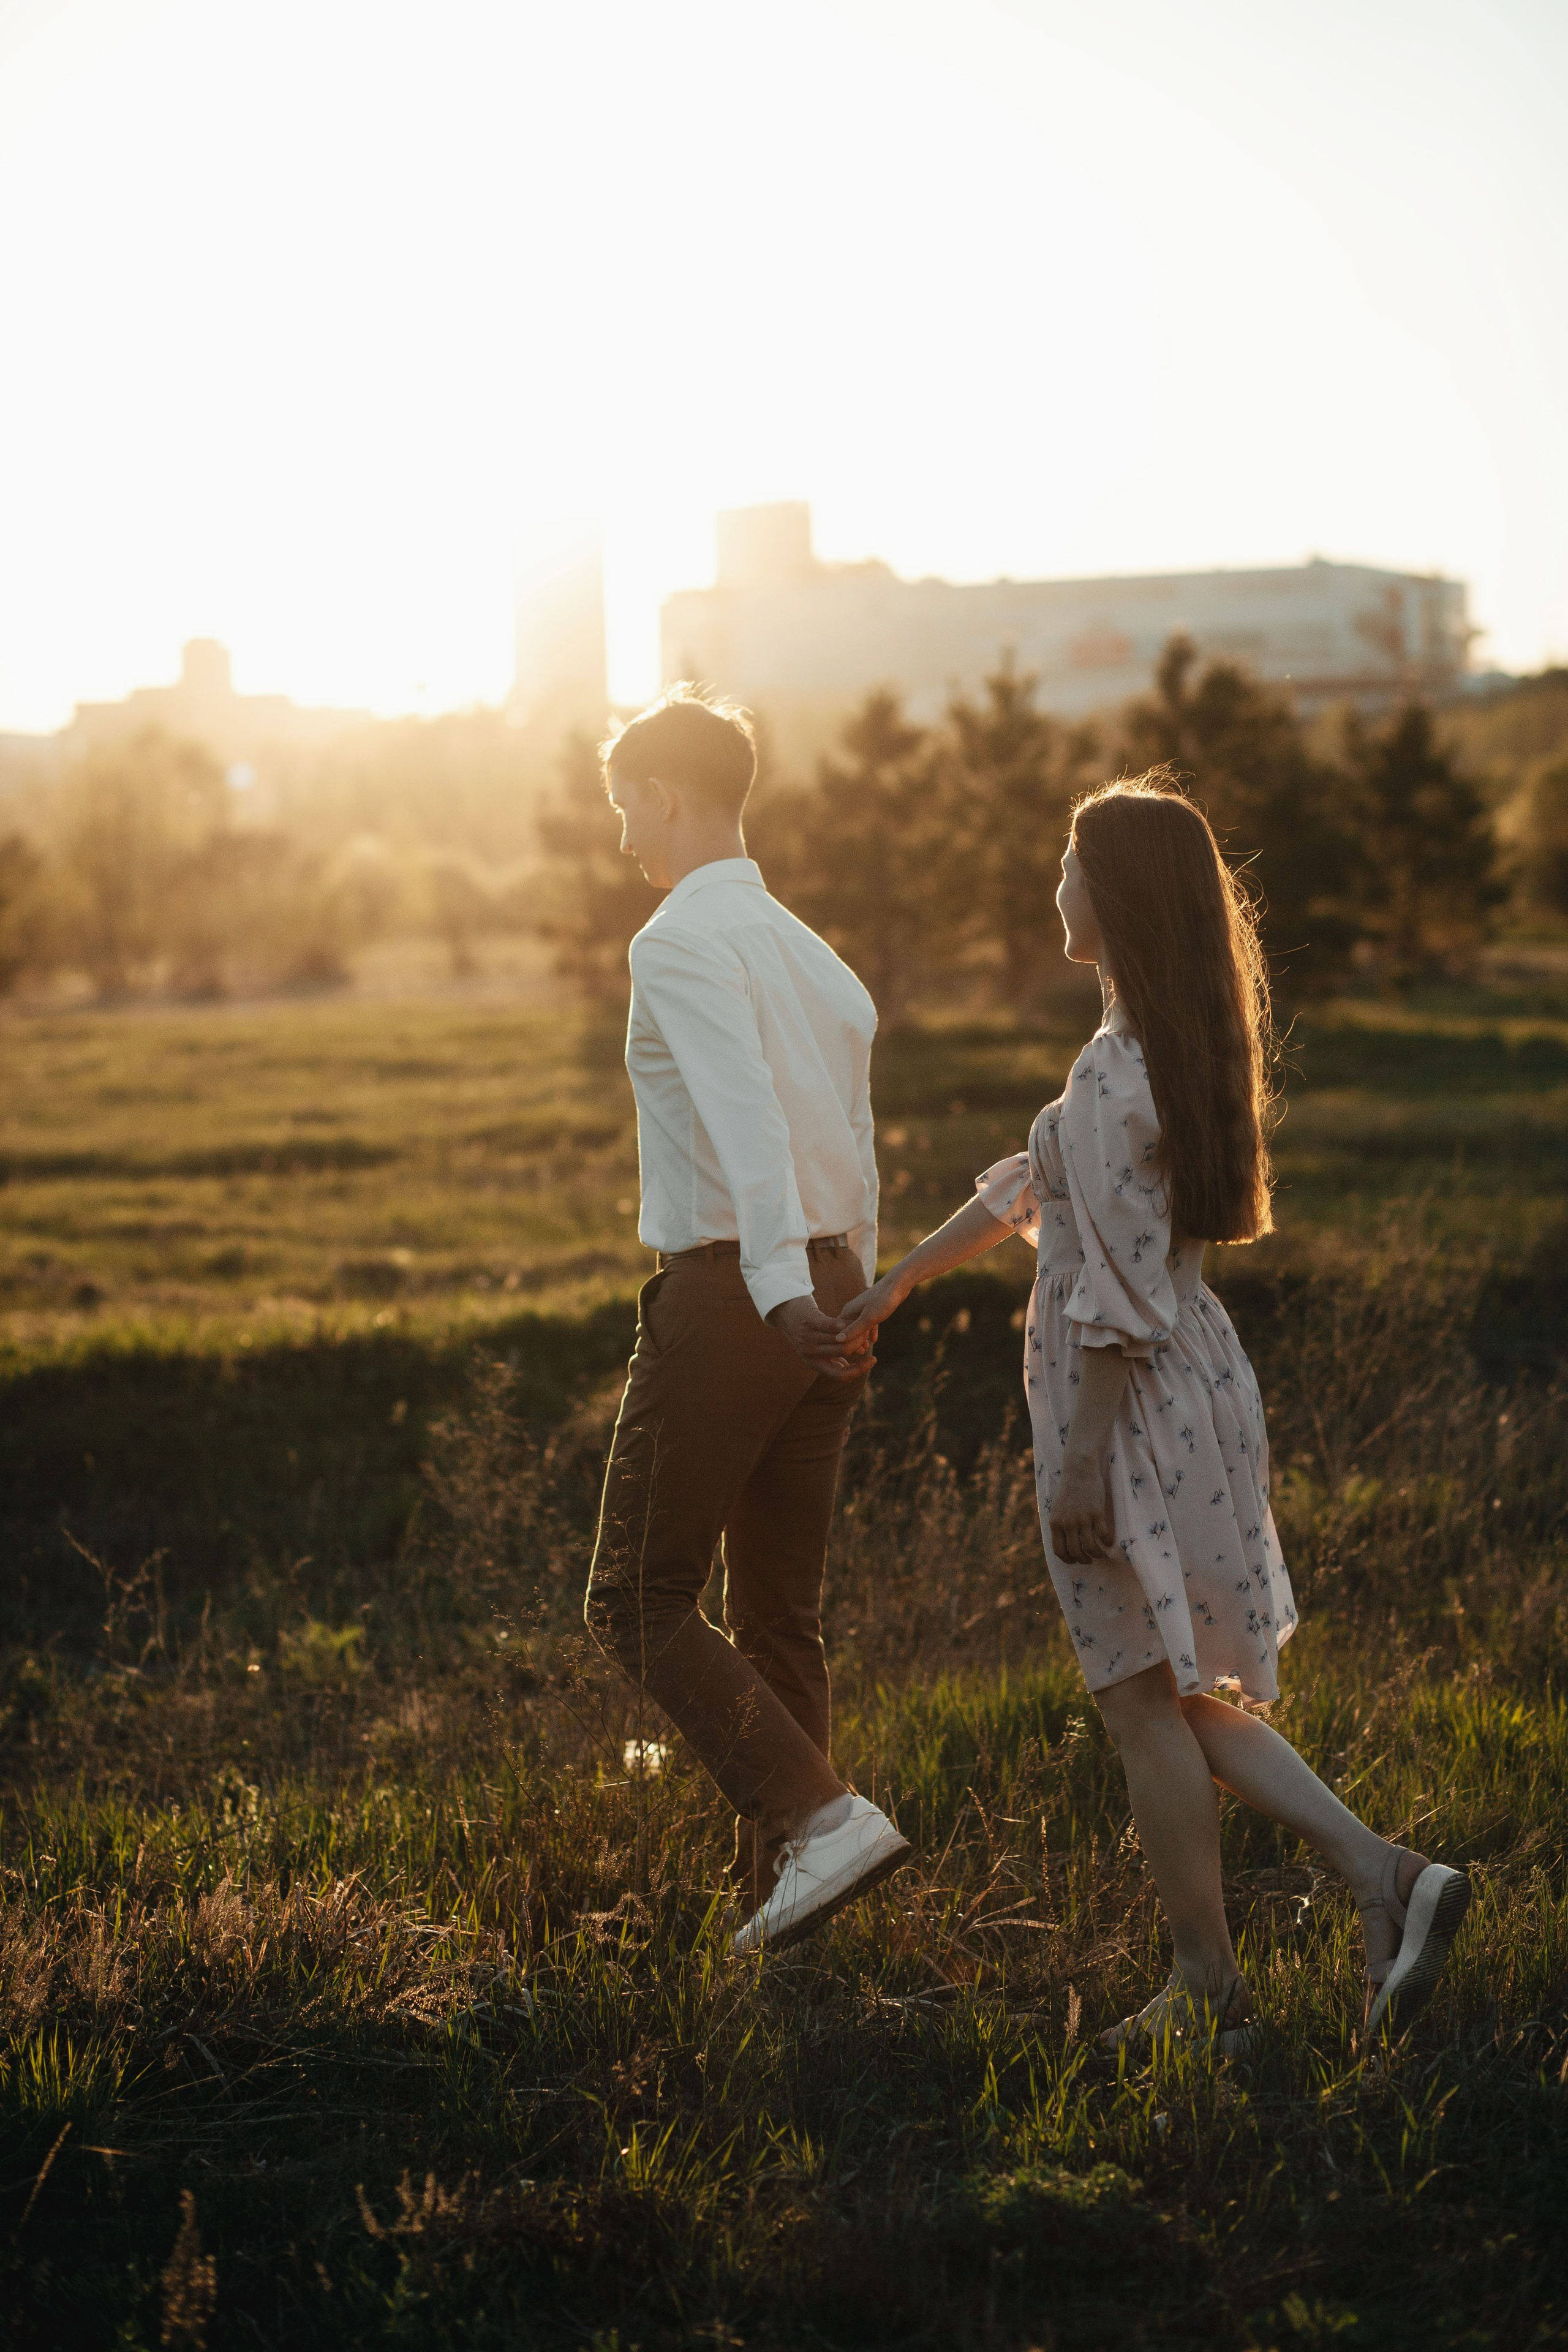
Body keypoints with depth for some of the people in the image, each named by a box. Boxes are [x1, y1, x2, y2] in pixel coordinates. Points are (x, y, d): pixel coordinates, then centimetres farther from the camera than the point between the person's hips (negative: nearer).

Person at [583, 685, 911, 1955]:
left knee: (640, 1599, 1)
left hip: (729, 1291, -8)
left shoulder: (680, 944, -10)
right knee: (780, 1616, 14)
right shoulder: (814, 954, 18)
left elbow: (744, 1116, -25)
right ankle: (779, 1895, 18)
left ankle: (820, 1815, -13)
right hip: (830, 1286, 9)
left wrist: (780, 1287, -35)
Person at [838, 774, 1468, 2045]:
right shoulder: (1172, 1048, 10)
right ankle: (1387, 1875, 8)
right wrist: (902, 1278, 25)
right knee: (1179, 1696, 17)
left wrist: (1079, 1465, -17)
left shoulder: (1115, 1074, -20)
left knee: (1146, 1702, 4)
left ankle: (1209, 1989, 14)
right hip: (1197, 1381, 9)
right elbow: (1042, 1180, 19)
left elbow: (1118, 1292, -21)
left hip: (1136, 1407, -9)